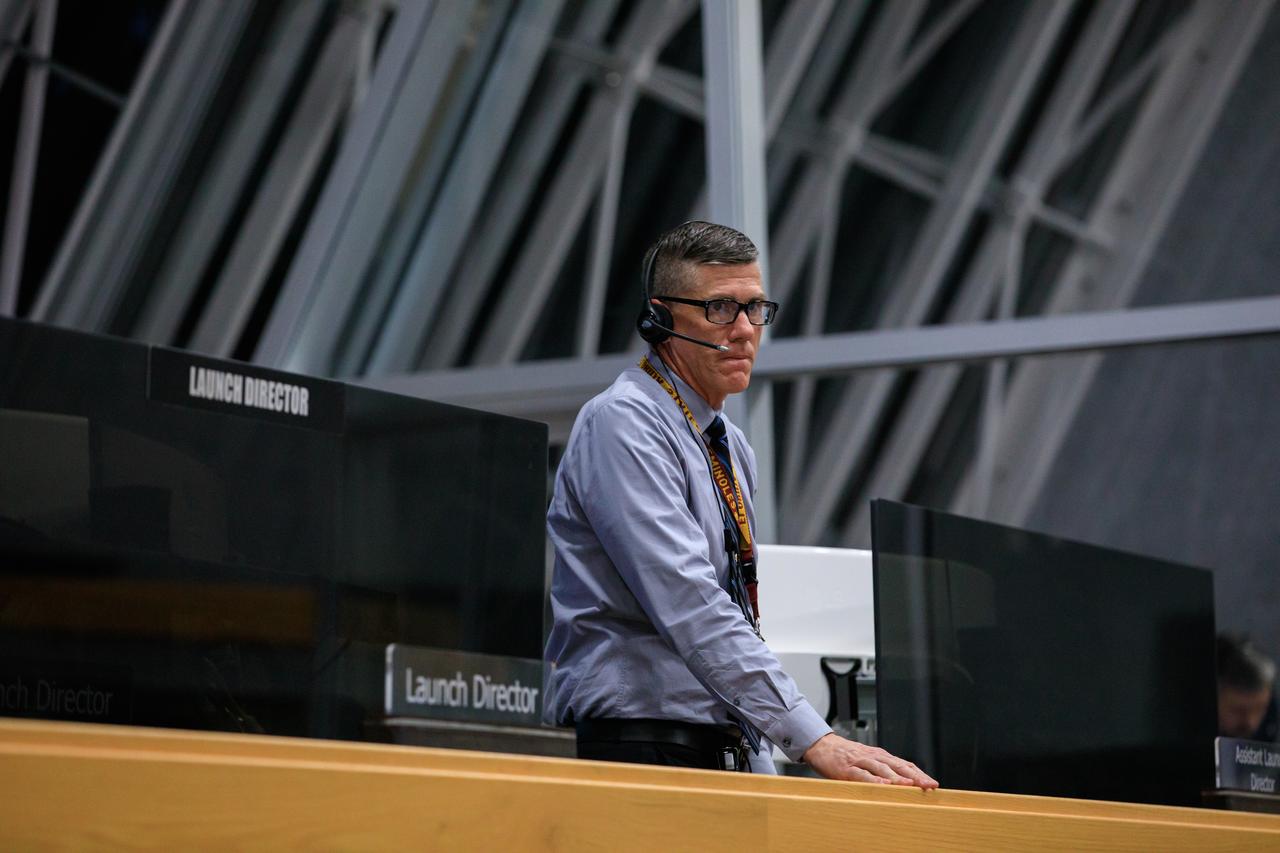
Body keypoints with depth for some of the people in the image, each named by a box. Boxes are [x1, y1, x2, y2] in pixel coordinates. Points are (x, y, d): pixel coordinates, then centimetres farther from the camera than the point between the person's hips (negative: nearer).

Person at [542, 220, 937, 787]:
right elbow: (689, 606, -20)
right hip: (644, 750, -7)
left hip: (729, 755, 7)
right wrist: (814, 740, -24)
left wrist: (759, 763, 13)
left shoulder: (731, 447, 19)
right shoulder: (621, 425, -9)